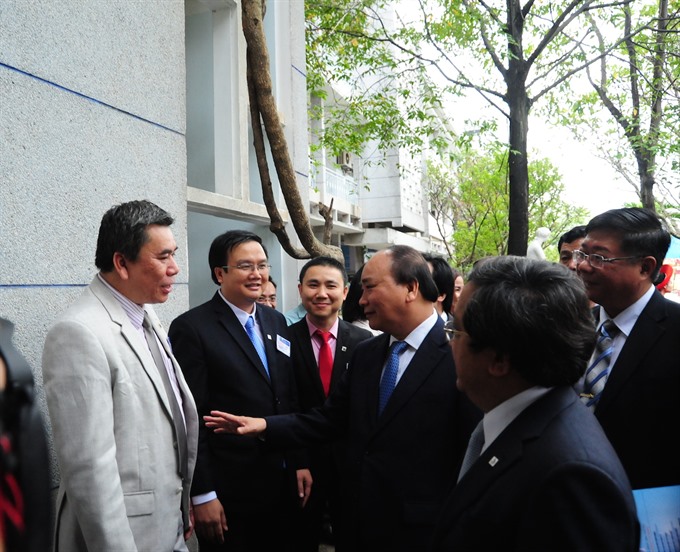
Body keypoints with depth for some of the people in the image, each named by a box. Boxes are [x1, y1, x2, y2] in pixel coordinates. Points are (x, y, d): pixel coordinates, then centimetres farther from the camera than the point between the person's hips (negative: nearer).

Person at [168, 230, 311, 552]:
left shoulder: (276, 322, 8)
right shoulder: (191, 328, -12)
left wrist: (301, 463, 9)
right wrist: (202, 495, -13)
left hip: (283, 485, 6)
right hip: (228, 492, -6)